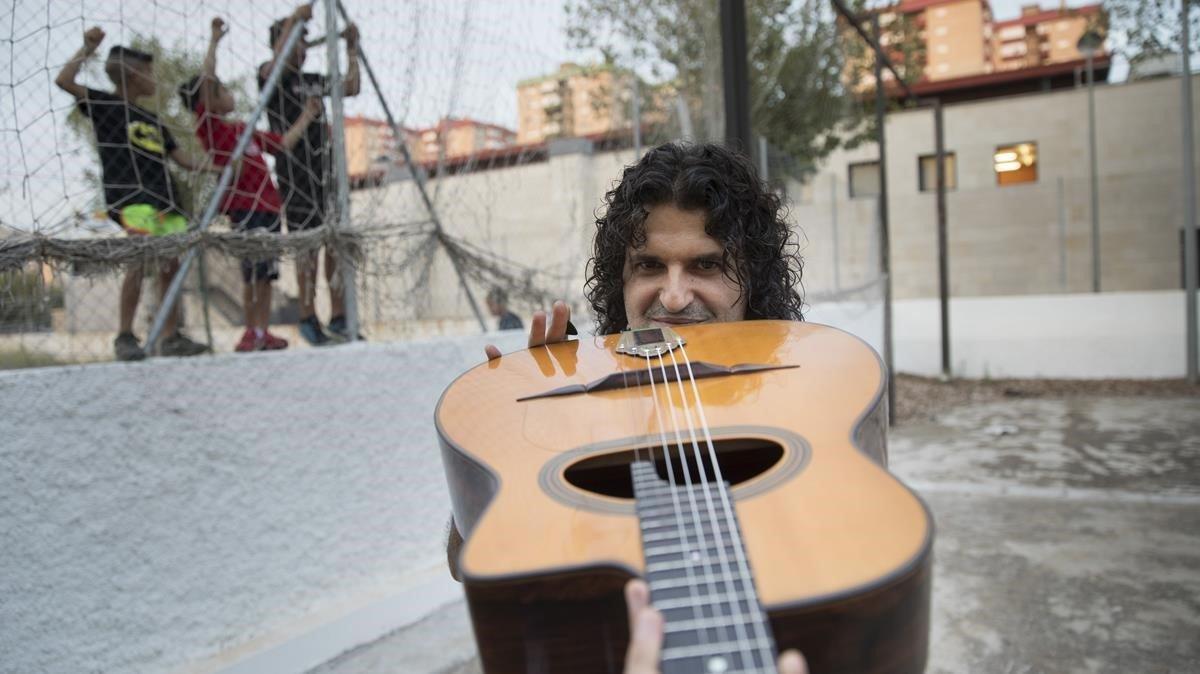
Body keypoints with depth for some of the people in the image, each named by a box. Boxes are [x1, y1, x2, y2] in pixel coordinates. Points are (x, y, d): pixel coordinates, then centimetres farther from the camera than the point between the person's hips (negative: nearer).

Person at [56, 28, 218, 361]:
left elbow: (181, 157, 25)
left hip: (166, 199, 7)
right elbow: (64, 81, -5)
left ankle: (172, 337, 10)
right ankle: (125, 336, -14)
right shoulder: (106, 104, 9)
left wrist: (214, 166, 10)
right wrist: (88, 48, -3)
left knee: (170, 264, 4)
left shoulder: (151, 119, 26)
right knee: (141, 258, -21)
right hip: (131, 197, -7)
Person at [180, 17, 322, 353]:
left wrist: (307, 117, 22)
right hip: (245, 207, -7)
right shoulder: (208, 126, -2)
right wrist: (214, 42, -10)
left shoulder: (246, 130, 19)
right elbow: (205, 80, -13)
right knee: (252, 272, -7)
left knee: (265, 272, 8)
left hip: (268, 205, 7)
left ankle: (263, 333, 13)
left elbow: (284, 143, 23)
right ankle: (252, 332, 2)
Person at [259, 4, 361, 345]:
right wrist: (292, 21, -20)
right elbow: (272, 70, -22)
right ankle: (308, 318, 2)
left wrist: (352, 48, 19)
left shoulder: (313, 80, 20)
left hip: (326, 169, 6)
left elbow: (351, 87, 26)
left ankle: (339, 318, 7)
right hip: (295, 172, -6)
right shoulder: (270, 75, 1)